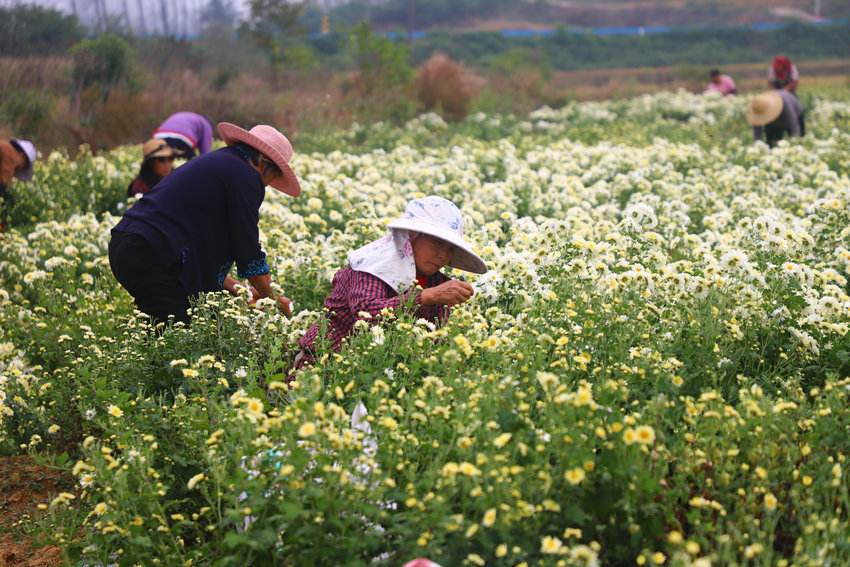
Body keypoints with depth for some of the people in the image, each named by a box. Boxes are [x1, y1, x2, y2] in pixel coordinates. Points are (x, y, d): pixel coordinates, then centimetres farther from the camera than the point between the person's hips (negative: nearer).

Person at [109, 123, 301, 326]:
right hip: (151, 256, -10)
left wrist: (232, 285, 23)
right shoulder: (245, 177, -4)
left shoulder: (214, 162, 25)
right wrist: (273, 300, 12)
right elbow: (248, 250, -1)